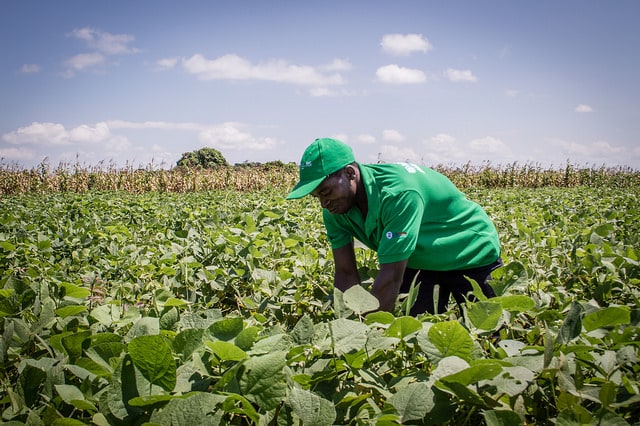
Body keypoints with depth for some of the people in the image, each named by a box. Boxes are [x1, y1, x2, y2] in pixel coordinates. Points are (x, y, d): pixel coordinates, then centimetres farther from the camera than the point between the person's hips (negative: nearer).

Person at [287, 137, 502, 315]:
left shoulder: (398, 193, -40)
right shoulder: (335, 210, -17)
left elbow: (391, 277, -41)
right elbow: (346, 274, -15)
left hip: (472, 256, -6)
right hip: (421, 260, 6)